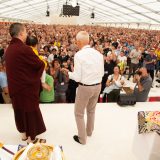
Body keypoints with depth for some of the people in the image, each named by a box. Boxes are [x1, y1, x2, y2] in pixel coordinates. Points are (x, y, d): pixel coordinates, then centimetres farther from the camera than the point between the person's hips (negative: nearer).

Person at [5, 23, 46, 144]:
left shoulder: (9, 48, 4)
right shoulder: (24, 49, -23)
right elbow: (40, 65, -16)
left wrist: (34, 61, 6)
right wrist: (41, 61, 5)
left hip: (15, 86, 8)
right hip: (27, 86, -8)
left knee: (20, 109, 20)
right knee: (30, 111, 7)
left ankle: (24, 133, 38)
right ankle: (31, 138, 22)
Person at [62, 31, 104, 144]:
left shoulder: (79, 55, -17)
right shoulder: (98, 54, -1)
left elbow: (77, 77, -16)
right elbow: (102, 73, 6)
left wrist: (68, 73, 2)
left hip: (85, 87, -6)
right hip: (98, 86, 6)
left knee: (79, 113, 15)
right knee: (91, 110, 27)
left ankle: (82, 138, 28)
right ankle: (89, 131, 49)